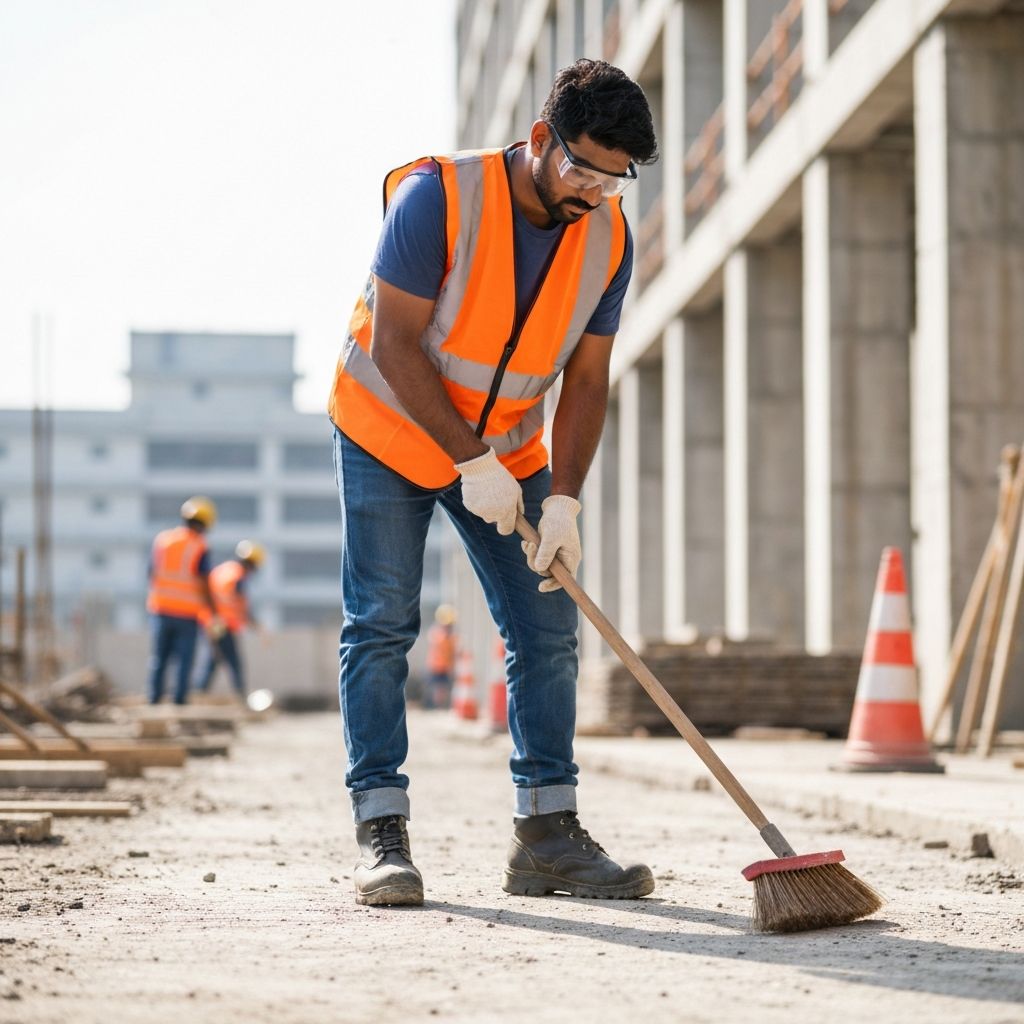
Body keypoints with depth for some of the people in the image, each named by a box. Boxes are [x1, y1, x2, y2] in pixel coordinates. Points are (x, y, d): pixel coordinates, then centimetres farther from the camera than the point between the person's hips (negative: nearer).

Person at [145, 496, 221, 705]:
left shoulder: (162, 540, 3)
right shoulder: (200, 548, -10)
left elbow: (152, 574, 9)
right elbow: (204, 586, -11)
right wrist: (214, 614, -1)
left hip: (161, 609, 4)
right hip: (187, 613, -4)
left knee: (159, 658, 10)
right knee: (184, 660, 3)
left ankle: (154, 699, 7)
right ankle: (179, 700, 1)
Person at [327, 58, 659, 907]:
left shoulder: (609, 239, -10)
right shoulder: (437, 197, -24)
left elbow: (587, 380, -5)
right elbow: (393, 345, -24)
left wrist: (563, 500, -16)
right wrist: (473, 462, -25)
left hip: (508, 451, 5)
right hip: (389, 433, -5)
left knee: (547, 628, -1)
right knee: (380, 627, -9)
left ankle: (548, 835, 3)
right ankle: (381, 833, -6)